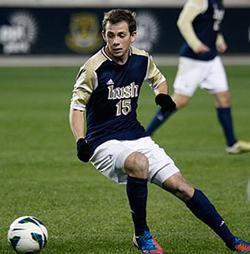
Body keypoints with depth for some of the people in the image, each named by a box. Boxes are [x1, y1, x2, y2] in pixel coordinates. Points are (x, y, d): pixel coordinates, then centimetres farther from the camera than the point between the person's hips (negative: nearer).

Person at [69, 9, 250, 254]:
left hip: (136, 137, 5)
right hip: (104, 143, -5)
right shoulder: (94, 68, -15)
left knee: (180, 186, -2)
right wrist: (80, 140, -24)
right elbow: (77, 106, -9)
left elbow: (158, 79, 23)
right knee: (138, 163, -37)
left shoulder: (142, 60, 1)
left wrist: (162, 95, 0)